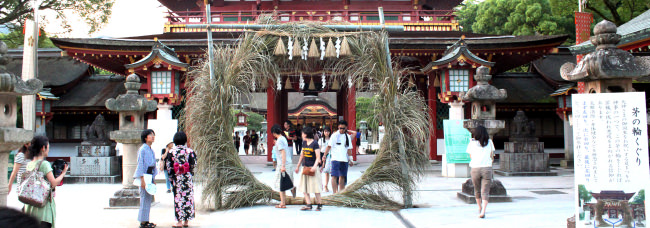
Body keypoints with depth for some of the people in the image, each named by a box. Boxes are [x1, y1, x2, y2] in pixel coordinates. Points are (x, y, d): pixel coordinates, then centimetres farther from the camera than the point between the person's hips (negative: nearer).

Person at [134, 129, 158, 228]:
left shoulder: (151, 150, 14)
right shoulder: (142, 149, -11)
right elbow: (140, 164, -14)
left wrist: (153, 179, 18)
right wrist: (142, 179, -18)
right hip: (144, 176, -8)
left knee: (149, 198, 9)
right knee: (144, 198, -6)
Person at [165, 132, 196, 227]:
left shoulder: (171, 151, -3)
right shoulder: (189, 151, -3)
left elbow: (169, 166, -2)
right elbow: (193, 165, -2)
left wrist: (171, 178, 6)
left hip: (177, 177, 0)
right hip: (187, 177, 1)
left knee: (178, 198, 3)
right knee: (188, 197, 7)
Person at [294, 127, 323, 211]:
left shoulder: (315, 143, -10)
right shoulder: (304, 143, 11)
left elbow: (318, 157, -13)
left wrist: (315, 166, -27)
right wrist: (298, 166, 23)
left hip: (312, 167, -7)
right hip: (305, 167, 7)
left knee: (315, 186, -5)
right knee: (304, 186, 2)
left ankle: (319, 204, 5)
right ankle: (308, 204, 3)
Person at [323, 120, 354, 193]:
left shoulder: (348, 136, 12)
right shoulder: (334, 135, 1)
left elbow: (349, 149, 15)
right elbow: (329, 146, -3)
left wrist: (350, 160, 10)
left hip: (344, 160, 4)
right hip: (335, 159, -4)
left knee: (342, 177, 7)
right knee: (334, 176, -11)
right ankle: (334, 193, -10)